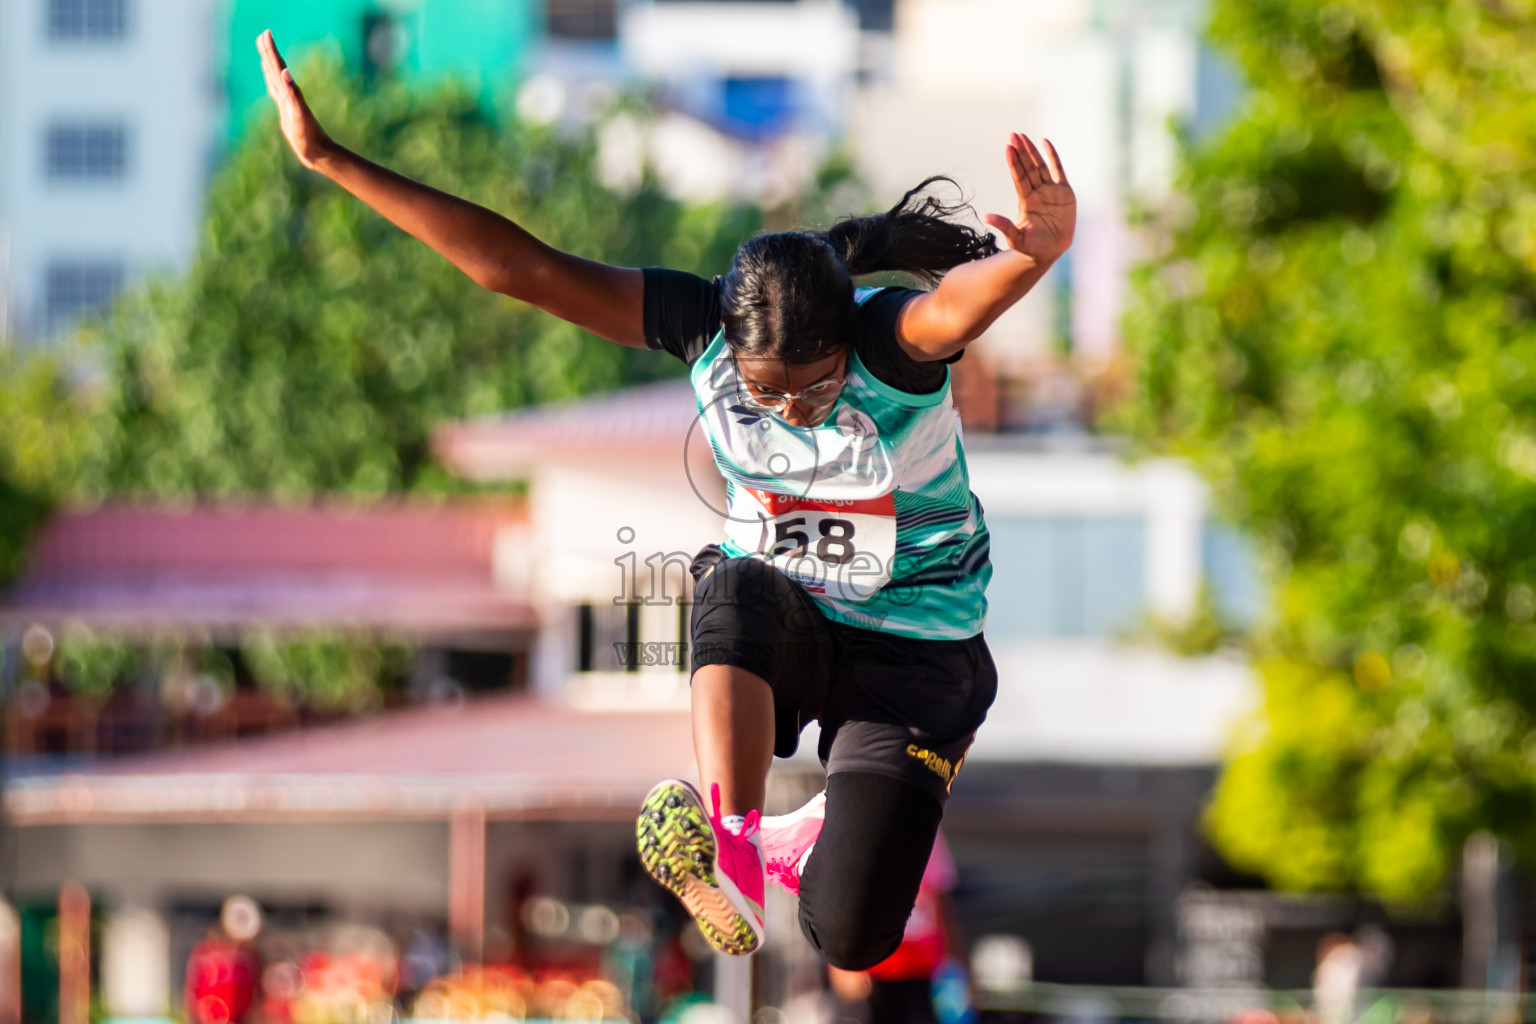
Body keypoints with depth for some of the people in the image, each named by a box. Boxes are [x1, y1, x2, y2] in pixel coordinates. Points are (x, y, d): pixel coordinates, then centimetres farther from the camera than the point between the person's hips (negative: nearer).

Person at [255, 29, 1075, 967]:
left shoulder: (895, 344, -28)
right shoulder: (706, 327, -18)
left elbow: (964, 299, -53)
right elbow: (522, 267, -20)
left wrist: (1038, 255, -78)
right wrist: (331, 160, -24)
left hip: (914, 653, -2)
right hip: (780, 632, 2)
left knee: (853, 939, -13)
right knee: (738, 591, -38)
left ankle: (827, 832, 20)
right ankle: (730, 851, -38)